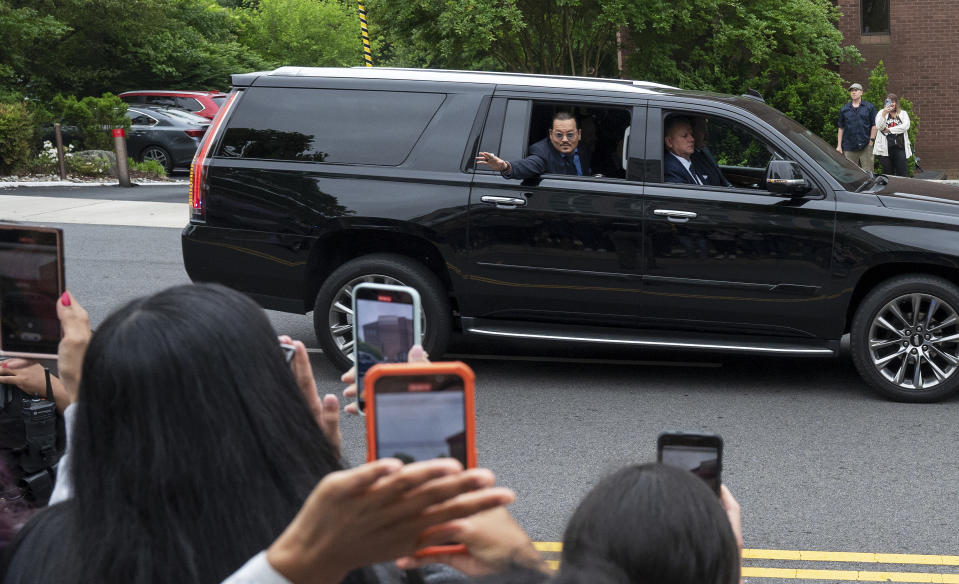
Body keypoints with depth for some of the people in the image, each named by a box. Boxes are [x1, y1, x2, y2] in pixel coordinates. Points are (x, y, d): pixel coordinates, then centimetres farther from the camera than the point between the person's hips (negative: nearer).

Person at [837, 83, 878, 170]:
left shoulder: (869, 107, 6)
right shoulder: (844, 109, 11)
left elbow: (874, 125, 4)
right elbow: (841, 128, 12)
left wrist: (871, 141, -4)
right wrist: (839, 145, 7)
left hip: (866, 146, -2)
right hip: (849, 147, 2)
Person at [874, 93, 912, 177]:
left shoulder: (903, 113, 12)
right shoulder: (881, 112, 11)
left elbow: (906, 126, -5)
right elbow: (879, 126, -5)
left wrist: (889, 130, -8)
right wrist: (884, 114, -19)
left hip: (900, 147, 0)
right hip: (885, 148, 0)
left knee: (902, 173, -3)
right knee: (887, 173, 2)